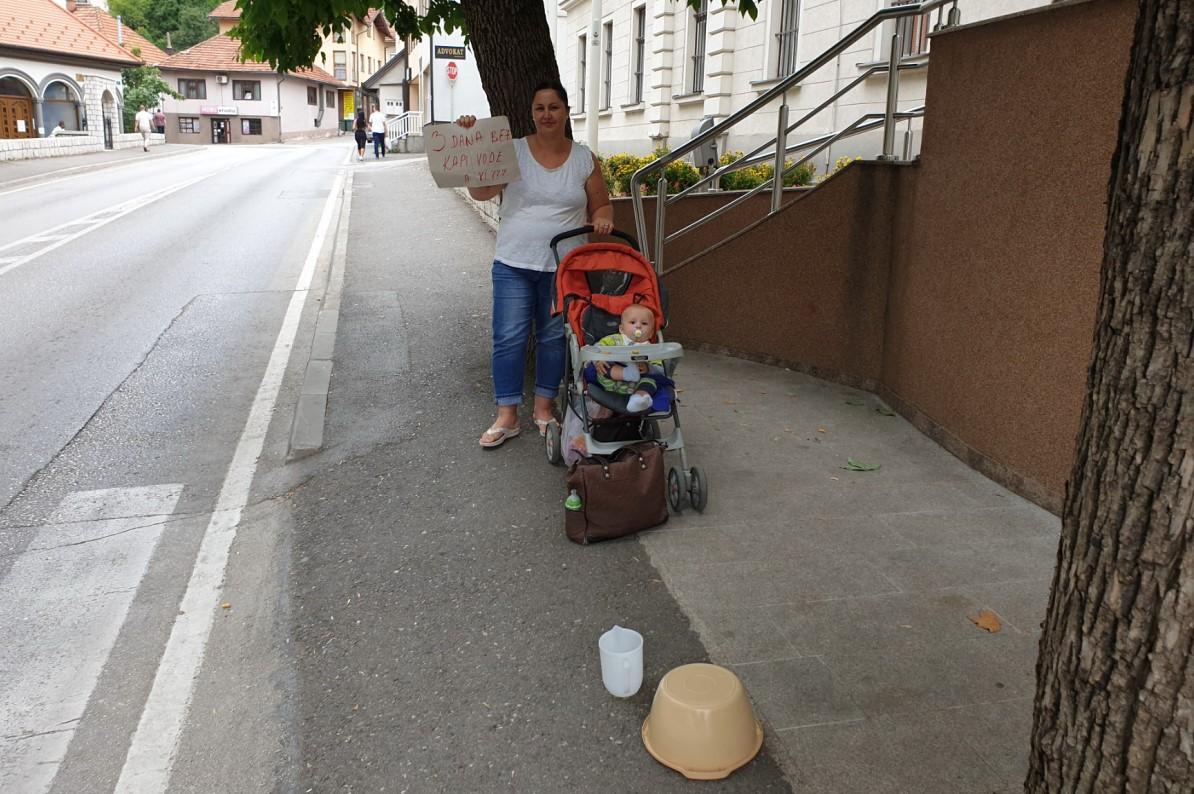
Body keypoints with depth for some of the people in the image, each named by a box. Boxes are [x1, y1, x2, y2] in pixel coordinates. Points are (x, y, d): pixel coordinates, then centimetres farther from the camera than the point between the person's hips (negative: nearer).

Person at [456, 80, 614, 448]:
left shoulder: (584, 158, 4)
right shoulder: (513, 151, -1)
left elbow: (602, 205, 11)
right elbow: (480, 192, -10)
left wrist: (602, 218, -12)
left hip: (563, 266, 1)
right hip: (514, 265, -1)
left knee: (554, 337, 10)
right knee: (509, 338, -1)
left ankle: (544, 407, 25)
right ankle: (507, 416, 9)